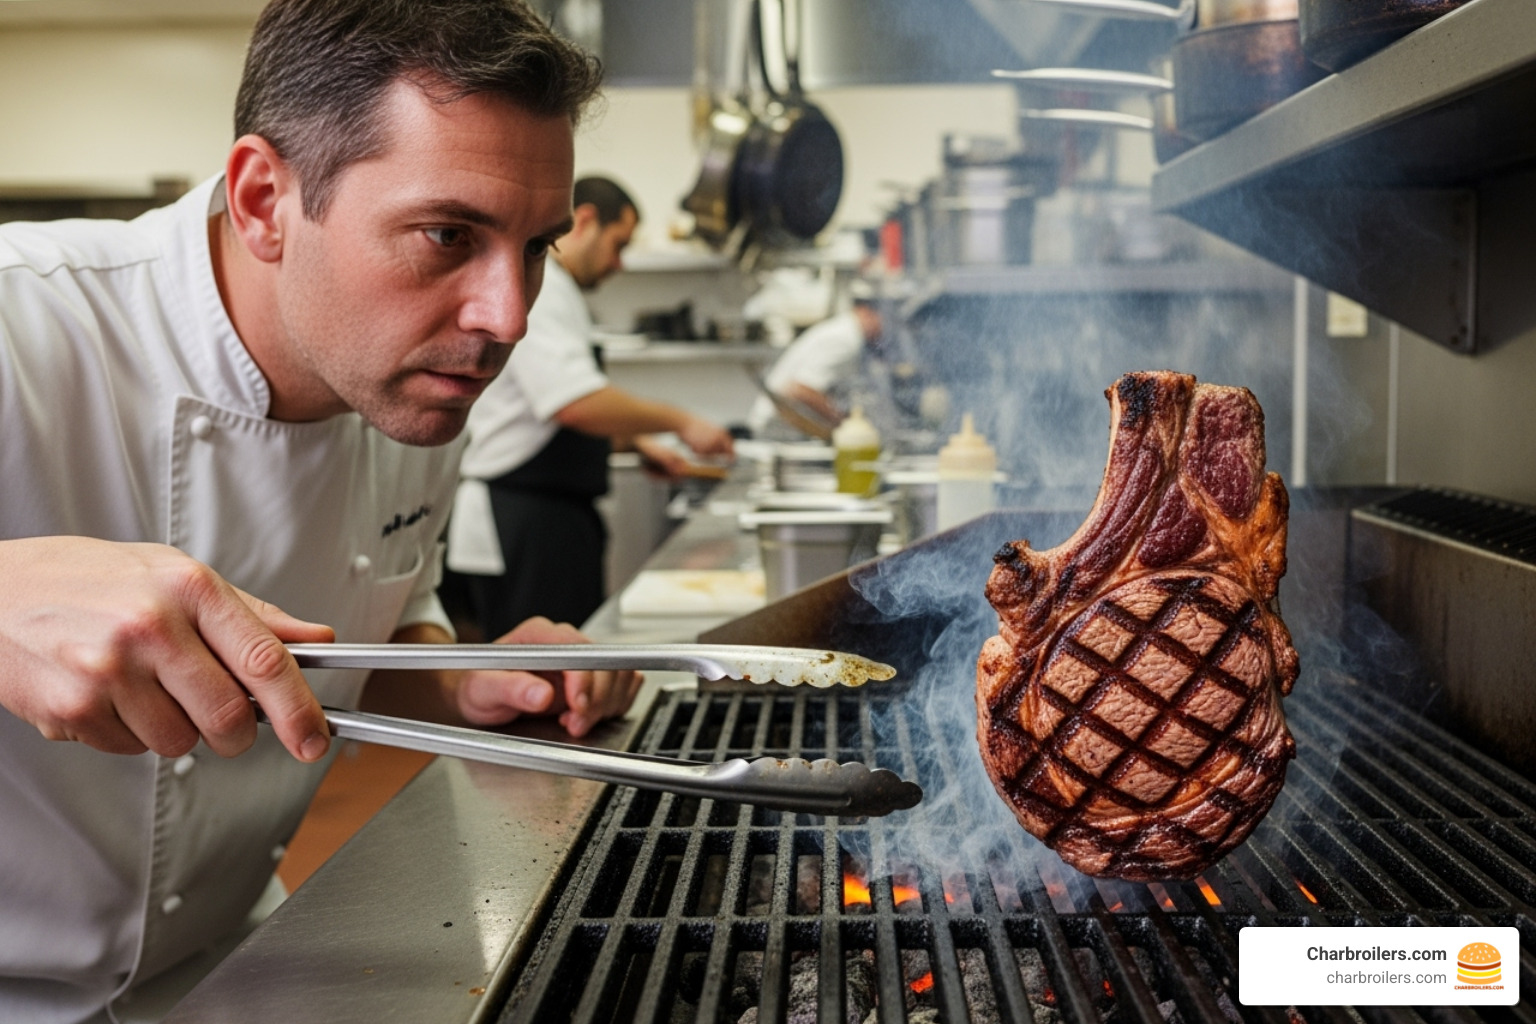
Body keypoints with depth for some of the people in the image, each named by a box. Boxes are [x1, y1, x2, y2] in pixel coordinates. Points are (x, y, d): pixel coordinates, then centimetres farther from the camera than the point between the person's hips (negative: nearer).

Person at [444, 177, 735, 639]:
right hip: (520, 527, -11)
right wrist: (679, 421, -17)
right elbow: (576, 404, -27)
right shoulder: (532, 288, -15)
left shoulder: (555, 290, 21)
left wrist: (638, 442, 17)